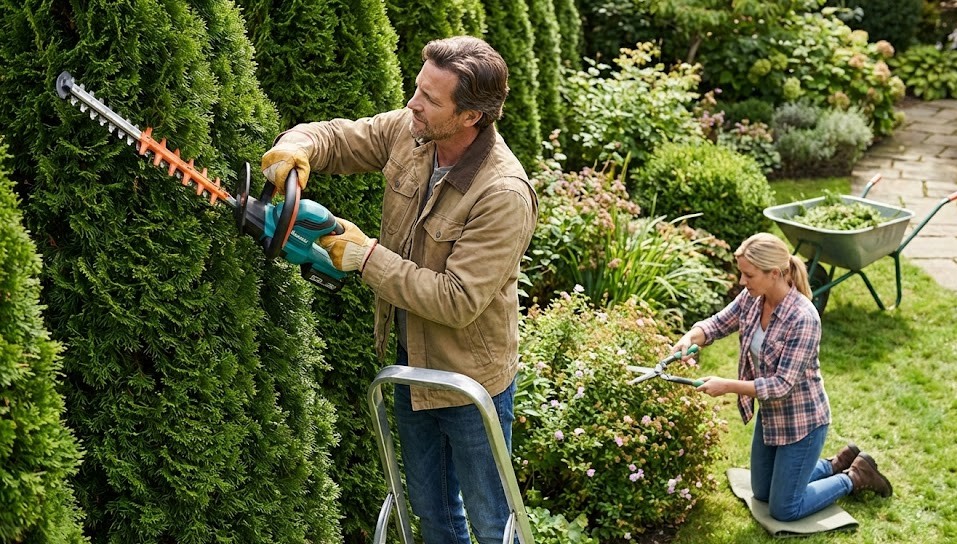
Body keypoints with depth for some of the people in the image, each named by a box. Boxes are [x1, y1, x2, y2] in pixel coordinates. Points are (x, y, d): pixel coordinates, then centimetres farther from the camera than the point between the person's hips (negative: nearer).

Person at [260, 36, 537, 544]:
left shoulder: (504, 195, -31)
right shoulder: (407, 132, -11)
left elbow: (457, 301, -31)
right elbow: (337, 138, 3)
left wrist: (367, 256, -28)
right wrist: (296, 147, -21)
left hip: (469, 381, -7)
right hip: (410, 358, 7)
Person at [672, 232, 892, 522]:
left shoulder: (803, 319, -32)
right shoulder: (752, 298, -11)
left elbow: (782, 384, -30)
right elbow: (717, 323, 1)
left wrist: (726, 386, -33)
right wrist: (690, 337, -21)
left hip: (801, 421, -8)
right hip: (770, 415, 8)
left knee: (784, 509, 6)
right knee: (762, 494, 23)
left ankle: (856, 477, 24)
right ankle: (837, 464, 37)